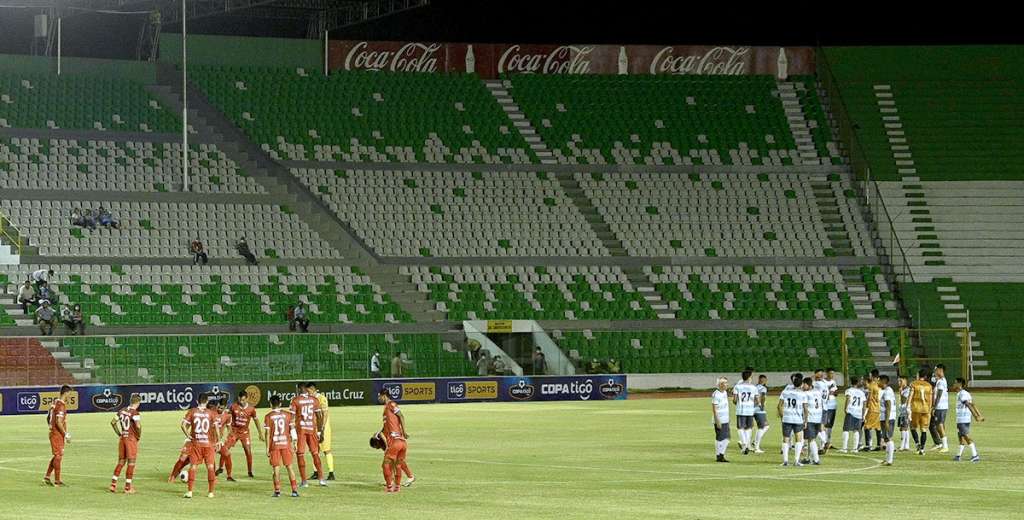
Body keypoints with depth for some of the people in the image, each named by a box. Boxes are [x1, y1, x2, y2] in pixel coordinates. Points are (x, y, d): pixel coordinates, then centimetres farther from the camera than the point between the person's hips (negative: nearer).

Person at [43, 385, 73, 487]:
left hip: (53, 432, 10)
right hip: (58, 434, -10)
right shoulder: (61, 405, -18)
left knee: (57, 455, 16)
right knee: (58, 456, -3)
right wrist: (66, 434, -19)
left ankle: (47, 477, 17)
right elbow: (59, 422, -25)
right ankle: (57, 481, 2)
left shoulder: (55, 403, 13)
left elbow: (48, 418, 21)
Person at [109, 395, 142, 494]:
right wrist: (139, 436, -9)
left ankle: (113, 484, 14)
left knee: (121, 462, 16)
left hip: (122, 438, 6)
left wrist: (119, 434, 15)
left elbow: (113, 422, 12)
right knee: (131, 463, 3)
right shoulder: (135, 413, -15)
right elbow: (138, 426, -27)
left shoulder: (122, 411, 6)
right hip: (131, 438, -6)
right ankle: (128, 487, 5)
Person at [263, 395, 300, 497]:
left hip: (274, 445, -2)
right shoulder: (287, 414, 3)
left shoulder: (268, 417, -4)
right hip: (286, 444, 2)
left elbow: (267, 433, -5)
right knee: (289, 467, 7)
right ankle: (294, 490, 4)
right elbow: (292, 430, 2)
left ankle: (277, 490, 0)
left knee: (276, 468, 3)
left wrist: (267, 448, -1)